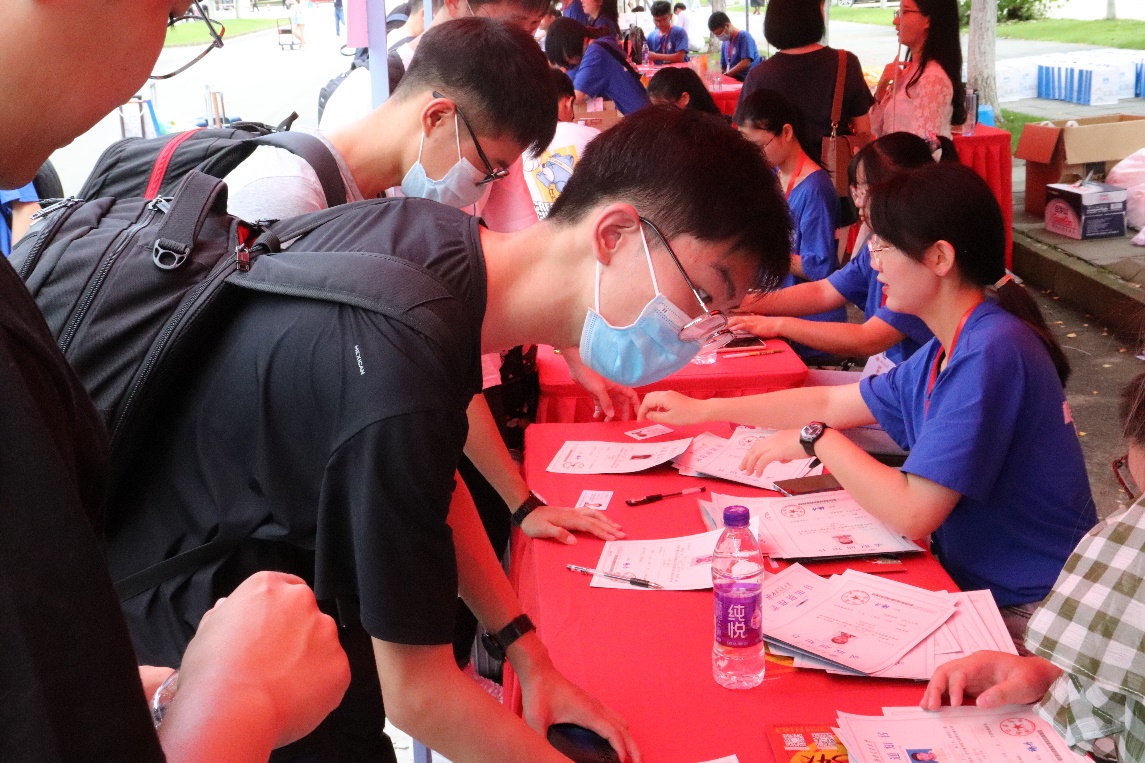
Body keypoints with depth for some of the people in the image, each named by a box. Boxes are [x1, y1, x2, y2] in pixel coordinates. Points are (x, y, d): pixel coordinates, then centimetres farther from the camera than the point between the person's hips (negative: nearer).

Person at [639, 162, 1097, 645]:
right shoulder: (948, 350, 6)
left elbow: (912, 512, -27)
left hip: (1026, 616, -8)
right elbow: (833, 403, 16)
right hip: (976, 583, 8)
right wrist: (701, 410, 16)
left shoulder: (992, 353, -25)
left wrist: (815, 439, -12)